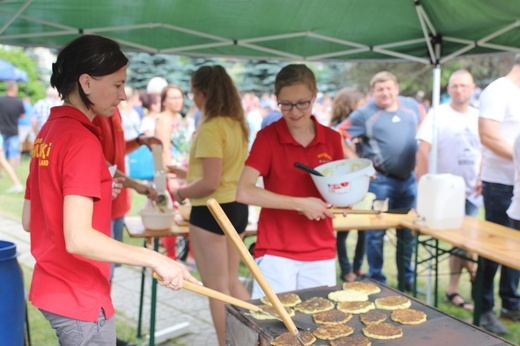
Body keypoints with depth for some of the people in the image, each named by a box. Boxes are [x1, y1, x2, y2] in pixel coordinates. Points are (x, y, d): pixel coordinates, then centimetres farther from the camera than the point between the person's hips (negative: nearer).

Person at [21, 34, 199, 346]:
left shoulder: (49, 132, 7)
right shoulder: (82, 141, -20)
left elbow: (29, 221, 12)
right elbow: (78, 238, -28)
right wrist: (156, 260, -25)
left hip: (52, 286, 9)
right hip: (80, 298, -9)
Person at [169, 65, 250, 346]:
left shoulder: (210, 128, -19)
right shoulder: (237, 124, 6)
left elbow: (210, 183, -23)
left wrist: (181, 193, -6)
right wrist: (188, 173, 23)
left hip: (211, 210, -9)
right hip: (237, 207, 9)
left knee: (216, 289, 6)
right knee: (232, 282, 22)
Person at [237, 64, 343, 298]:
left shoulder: (332, 139, 2)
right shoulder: (267, 137, -7)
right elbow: (244, 192, -18)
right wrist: (300, 204, -21)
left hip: (321, 254, 3)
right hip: (275, 254, -3)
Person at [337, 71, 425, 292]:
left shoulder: (411, 106, 6)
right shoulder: (365, 114, -8)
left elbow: (423, 119, 27)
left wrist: (416, 144, 13)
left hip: (408, 178, 5)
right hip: (380, 180, -5)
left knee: (407, 232, 14)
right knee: (376, 233, 2)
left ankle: (407, 280, 29)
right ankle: (376, 281, 15)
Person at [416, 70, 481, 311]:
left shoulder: (478, 117, 8)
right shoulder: (438, 115, -7)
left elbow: (485, 152, 16)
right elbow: (423, 151, -13)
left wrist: (482, 179, 1)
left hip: (471, 191, 5)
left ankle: (453, 289, 18)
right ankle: (474, 275, 16)